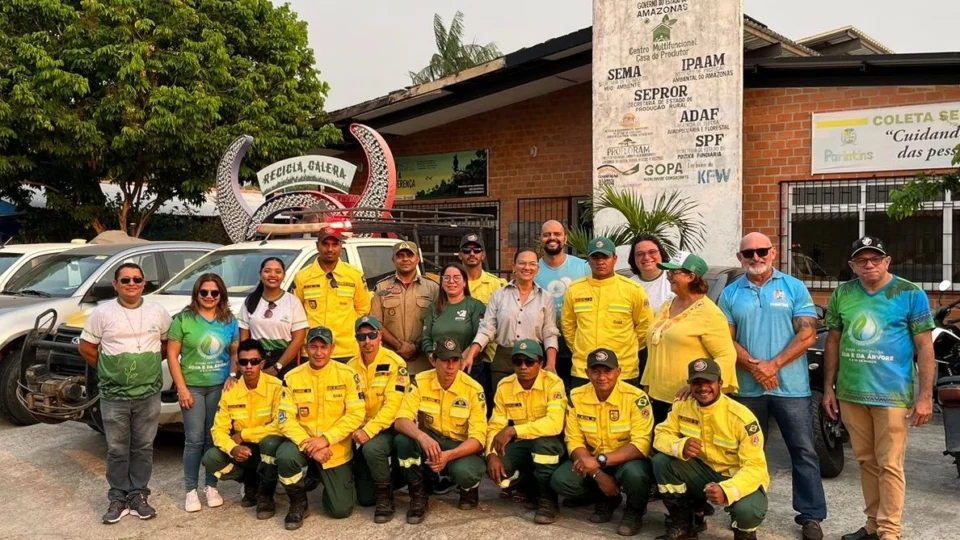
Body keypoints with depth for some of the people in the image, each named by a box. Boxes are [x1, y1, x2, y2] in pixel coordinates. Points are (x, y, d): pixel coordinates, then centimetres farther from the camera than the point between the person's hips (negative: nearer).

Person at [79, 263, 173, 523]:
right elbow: (86, 348, 3)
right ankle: (118, 499, 19)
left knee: (143, 448, 9)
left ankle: (138, 496, 21)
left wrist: (149, 363, 7)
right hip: (114, 396, -1)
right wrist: (110, 370, 5)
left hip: (148, 394, 1)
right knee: (117, 450, 7)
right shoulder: (102, 313, -3)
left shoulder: (158, 311, 2)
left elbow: (168, 343, 14)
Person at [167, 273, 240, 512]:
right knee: (194, 439, -1)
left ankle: (211, 486, 22)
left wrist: (233, 376, -5)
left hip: (220, 386, 3)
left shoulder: (229, 321, 6)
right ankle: (191, 490, 12)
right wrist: (181, 388, -9)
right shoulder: (183, 319, -3)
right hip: (192, 386, -2)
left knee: (215, 437, 8)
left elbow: (236, 352, 11)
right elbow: (172, 355, -4)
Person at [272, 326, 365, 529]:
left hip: (336, 449, 0)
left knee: (341, 510, -3)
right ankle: (299, 504, -4)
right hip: (303, 443, 1)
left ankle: (322, 477, 32)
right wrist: (307, 444, -24)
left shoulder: (347, 374, -9)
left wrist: (325, 439, -21)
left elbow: (356, 415, -12)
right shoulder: (292, 378, -6)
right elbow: (286, 419, -9)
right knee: (285, 457, -34)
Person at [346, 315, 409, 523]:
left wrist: (370, 430, -29)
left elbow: (393, 405, -21)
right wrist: (357, 430, -17)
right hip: (364, 431, 5)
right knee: (365, 498, 3)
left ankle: (385, 496, -12)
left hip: (391, 427, -4)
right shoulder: (351, 366, 0)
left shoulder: (395, 363, -15)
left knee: (372, 448, -37)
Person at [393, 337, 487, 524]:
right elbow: (401, 421, -19)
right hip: (429, 443, 2)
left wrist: (448, 455, -35)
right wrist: (422, 437, -41)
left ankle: (469, 488, 6)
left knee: (464, 472, -35)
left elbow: (478, 439, -18)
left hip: (461, 448, -2)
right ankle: (418, 496, -7)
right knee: (403, 440, -29)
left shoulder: (473, 389, -17)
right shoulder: (420, 382, -12)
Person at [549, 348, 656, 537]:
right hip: (593, 461, 4)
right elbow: (574, 442, -8)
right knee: (560, 480, -20)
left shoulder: (635, 397, -20)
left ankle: (634, 511, -1)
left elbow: (641, 445, -26)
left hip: (628, 460, -4)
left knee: (634, 472, -38)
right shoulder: (576, 397, -9)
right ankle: (605, 499, 11)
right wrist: (598, 474, -21)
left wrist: (600, 460, -35)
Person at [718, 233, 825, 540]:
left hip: (791, 386, -2)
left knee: (803, 452, 4)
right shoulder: (730, 294, 6)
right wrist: (754, 367, -15)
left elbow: (807, 334, -6)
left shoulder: (794, 287, 1)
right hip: (747, 388, 2)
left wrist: (774, 365, -15)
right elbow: (726, 340, 1)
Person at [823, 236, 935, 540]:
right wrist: (828, 388, 9)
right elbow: (833, 341, 12)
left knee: (889, 466, -1)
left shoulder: (911, 294, -4)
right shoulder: (842, 295, 6)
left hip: (892, 395, -4)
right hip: (851, 394, 4)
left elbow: (924, 348, -4)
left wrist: (925, 396, -10)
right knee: (867, 462, 13)